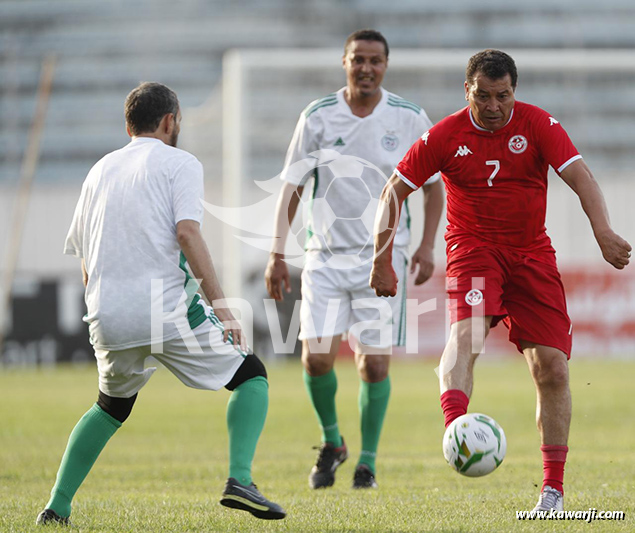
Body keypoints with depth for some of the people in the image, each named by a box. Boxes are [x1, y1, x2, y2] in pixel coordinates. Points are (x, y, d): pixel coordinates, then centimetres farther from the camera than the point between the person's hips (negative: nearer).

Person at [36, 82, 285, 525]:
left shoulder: (100, 170, 21)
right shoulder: (179, 163, 3)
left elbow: (84, 260, 21)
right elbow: (187, 232, -13)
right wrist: (220, 304, -15)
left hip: (107, 318, 6)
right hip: (168, 308, -6)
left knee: (112, 405, 28)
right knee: (251, 376, 10)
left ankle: (57, 505, 20)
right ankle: (240, 481, -10)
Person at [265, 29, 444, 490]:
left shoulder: (410, 119, 0)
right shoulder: (317, 118, 0)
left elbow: (433, 186, 10)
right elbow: (292, 187, 3)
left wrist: (426, 246, -1)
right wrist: (277, 253, -5)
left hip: (383, 258, 0)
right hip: (326, 256, 1)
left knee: (374, 364, -5)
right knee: (316, 357, -10)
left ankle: (367, 462, 12)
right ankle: (331, 443, 16)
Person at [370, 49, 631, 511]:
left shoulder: (539, 125, -6)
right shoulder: (444, 136, -5)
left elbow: (581, 177, -16)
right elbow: (394, 192, 1)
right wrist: (382, 262, -3)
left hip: (532, 252, 2)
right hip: (473, 247, -2)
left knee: (553, 368, -5)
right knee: (467, 331, -32)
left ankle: (554, 487, 5)